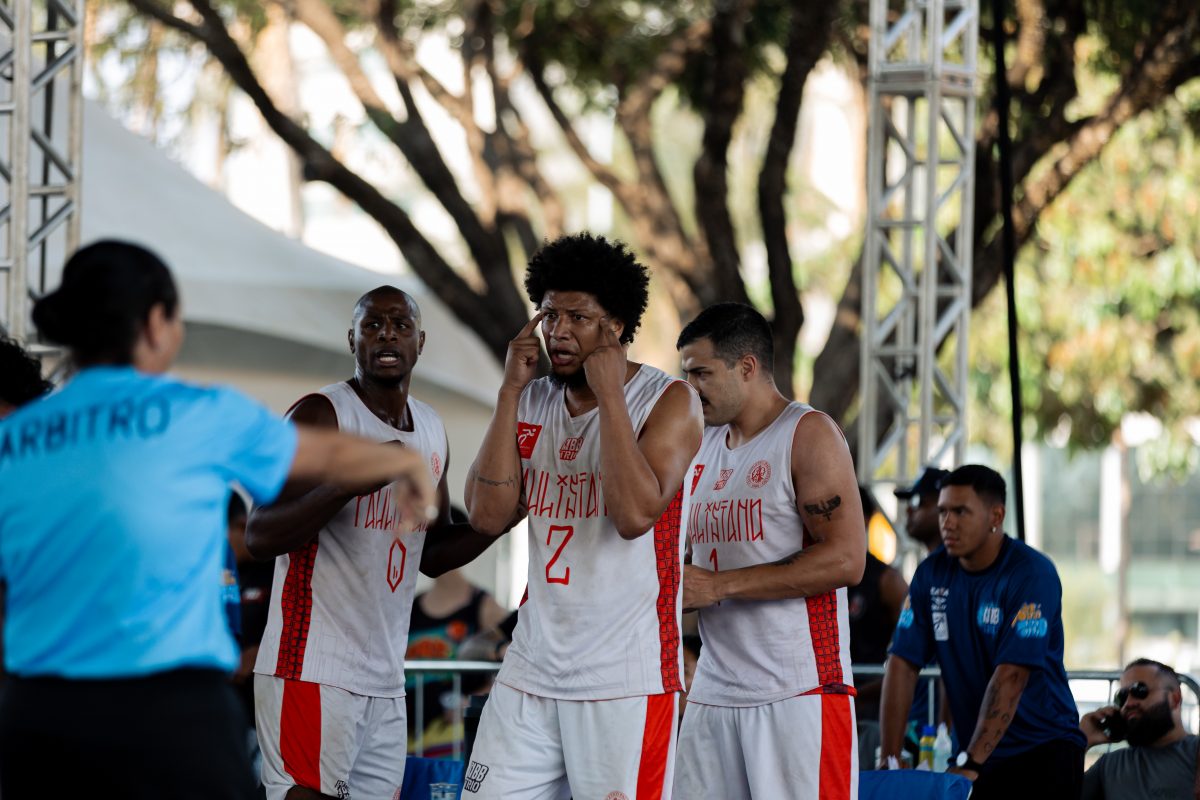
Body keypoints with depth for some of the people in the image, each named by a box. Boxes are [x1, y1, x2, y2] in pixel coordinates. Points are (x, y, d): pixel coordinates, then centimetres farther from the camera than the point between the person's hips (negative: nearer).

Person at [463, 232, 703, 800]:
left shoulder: (668, 402, -4)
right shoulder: (533, 403, 12)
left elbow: (636, 514, -19)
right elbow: (489, 515, 1)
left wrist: (608, 394, -15)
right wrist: (510, 392, -1)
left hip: (625, 682, -5)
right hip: (531, 669, 5)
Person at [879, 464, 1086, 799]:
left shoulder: (1032, 574, -14)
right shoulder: (932, 574, 3)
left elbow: (1011, 676, -21)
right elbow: (902, 663, 0)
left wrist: (970, 763, -26)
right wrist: (890, 758, -9)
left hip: (1044, 746, -4)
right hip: (977, 749, 4)